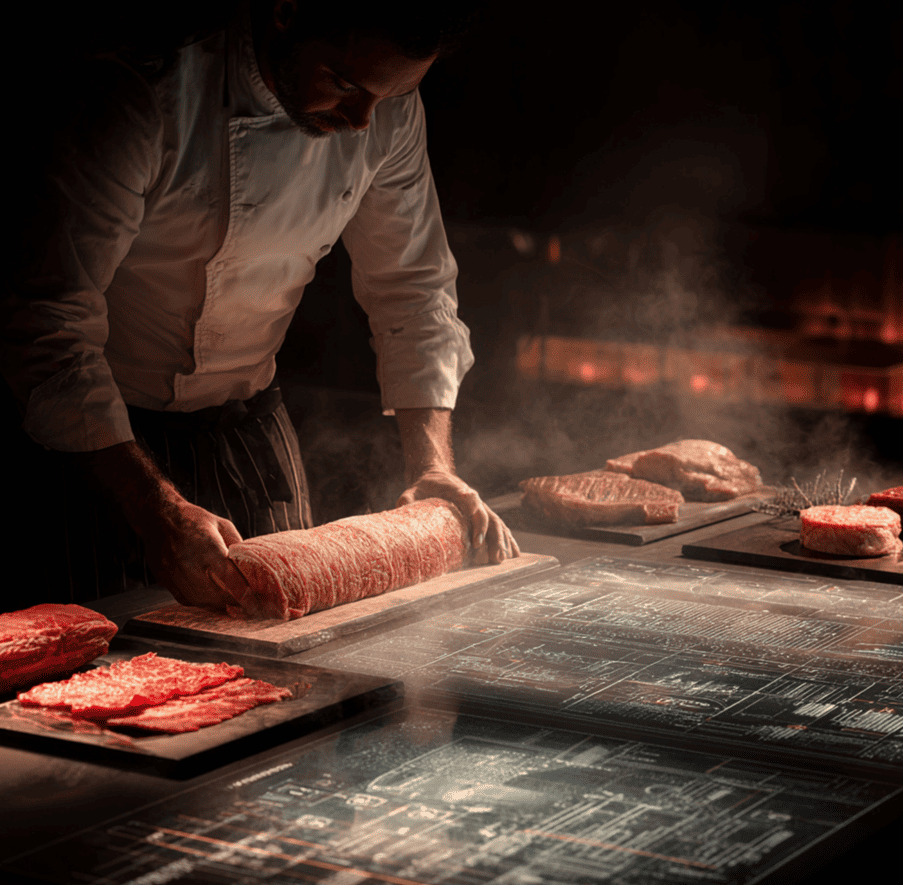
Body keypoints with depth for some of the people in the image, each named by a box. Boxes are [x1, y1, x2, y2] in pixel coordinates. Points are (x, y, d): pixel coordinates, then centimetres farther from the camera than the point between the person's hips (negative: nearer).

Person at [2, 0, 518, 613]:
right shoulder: (142, 97, -29)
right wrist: (158, 509, -37)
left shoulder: (389, 113, -10)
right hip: (103, 434, -4)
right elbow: (51, 328, -31)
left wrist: (435, 465, -9)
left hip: (251, 422, 5)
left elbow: (414, 287, 2)